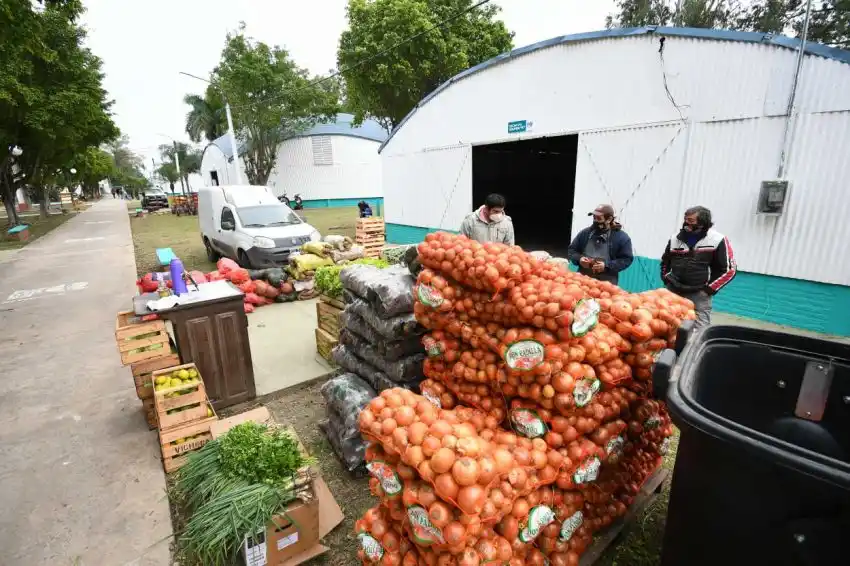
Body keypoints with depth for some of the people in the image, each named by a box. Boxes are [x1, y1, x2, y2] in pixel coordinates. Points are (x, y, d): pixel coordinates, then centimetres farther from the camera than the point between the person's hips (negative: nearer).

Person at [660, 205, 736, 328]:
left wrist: (709, 289, -6)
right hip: (673, 292, 4)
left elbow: (729, 269, -3)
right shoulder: (675, 238, 5)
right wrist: (666, 279, 9)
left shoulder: (717, 240, -6)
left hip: (699, 295, -3)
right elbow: (665, 262, 21)